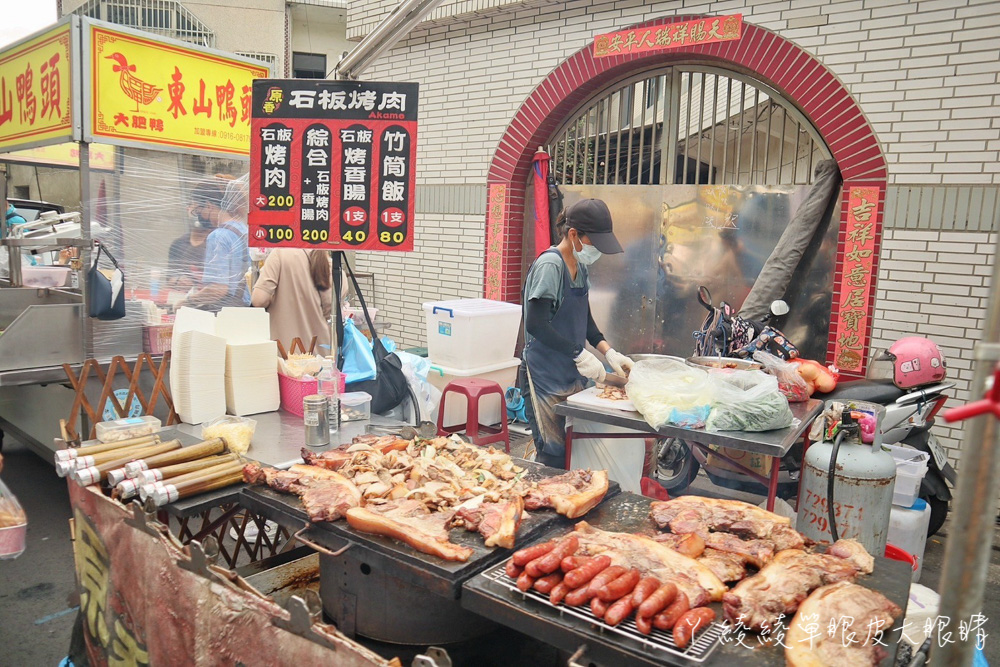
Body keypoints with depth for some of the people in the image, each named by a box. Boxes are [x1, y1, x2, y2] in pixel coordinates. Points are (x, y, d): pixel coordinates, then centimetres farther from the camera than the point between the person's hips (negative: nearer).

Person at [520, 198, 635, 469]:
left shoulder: (579, 267, 11)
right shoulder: (550, 265, -16)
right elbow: (535, 324, -22)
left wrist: (609, 352, 5)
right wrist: (581, 355, -21)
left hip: (572, 374, 9)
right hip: (547, 374, -8)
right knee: (553, 454, -4)